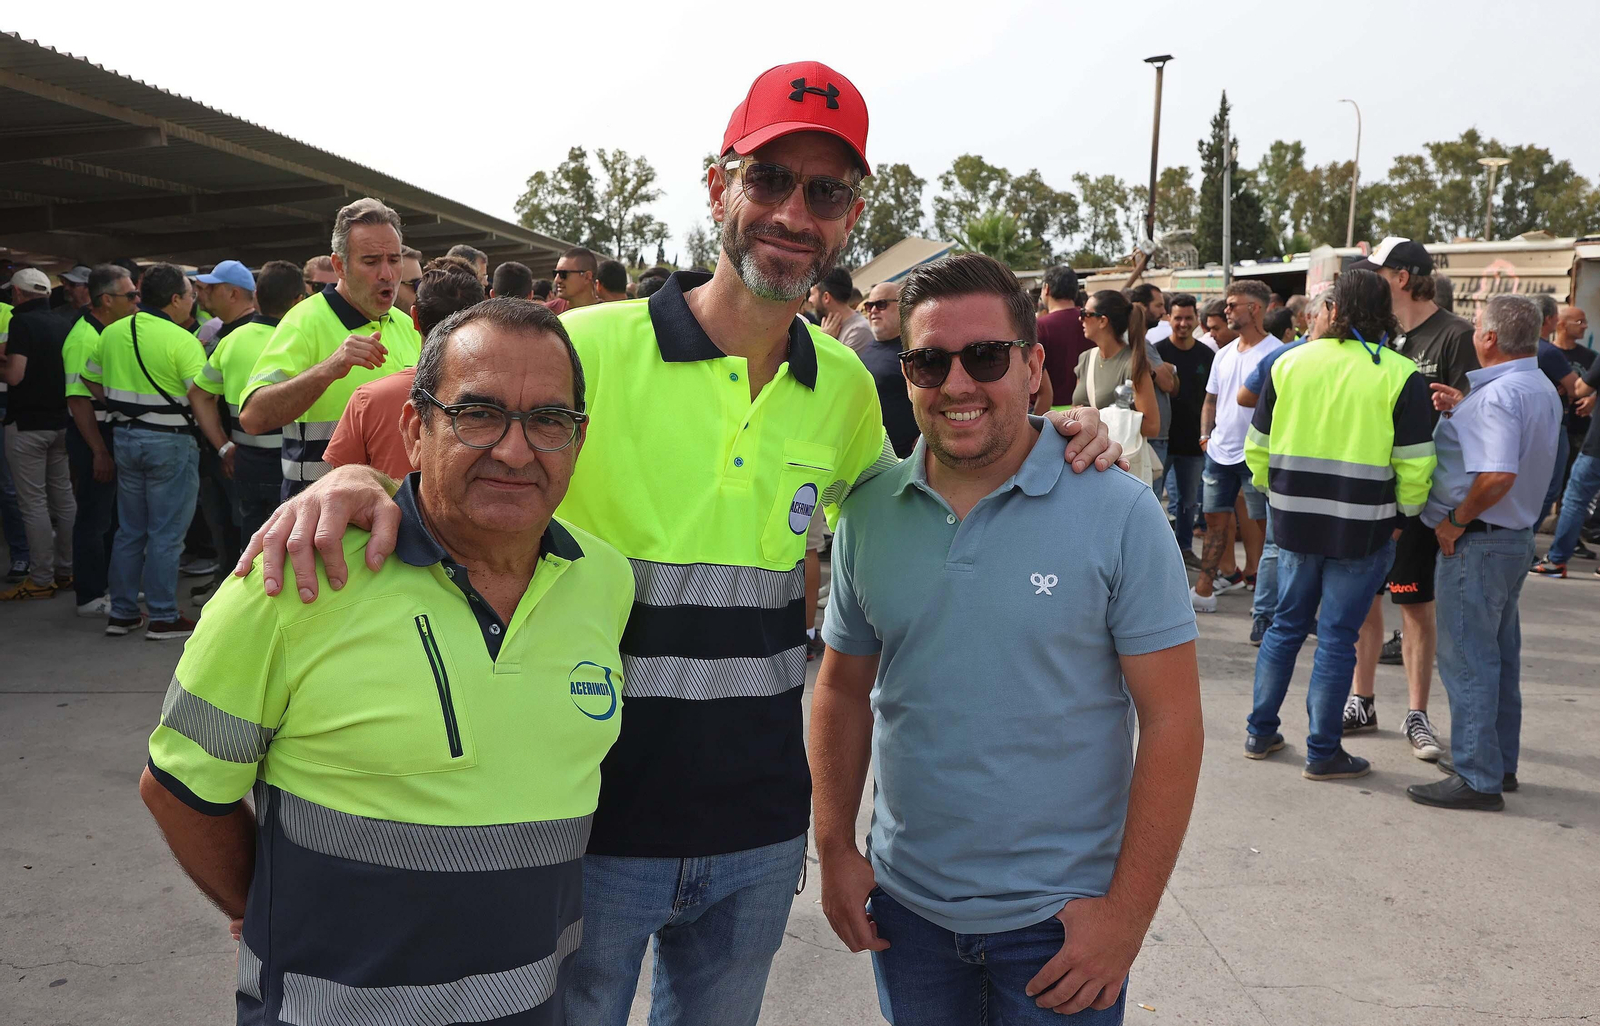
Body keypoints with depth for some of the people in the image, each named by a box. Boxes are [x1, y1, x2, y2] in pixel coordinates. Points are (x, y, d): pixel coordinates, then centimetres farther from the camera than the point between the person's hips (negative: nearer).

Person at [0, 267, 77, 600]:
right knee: (64, 497, 12)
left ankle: (41, 579, 0)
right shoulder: (64, 324, 8)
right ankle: (65, 571, 19)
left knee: (33, 503, -3)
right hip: (61, 420, 7)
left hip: (27, 424, -7)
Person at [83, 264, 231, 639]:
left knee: (129, 530, 16)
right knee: (166, 534, 1)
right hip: (170, 442, -6)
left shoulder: (112, 333, 5)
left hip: (126, 437, 7)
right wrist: (225, 447, -16)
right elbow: (202, 402, -19)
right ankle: (164, 618, 7)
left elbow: (92, 383, 13)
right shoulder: (182, 341, -15)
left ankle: (122, 613, 22)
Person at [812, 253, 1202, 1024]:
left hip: (1061, 918, -3)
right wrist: (835, 849, 3)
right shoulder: (869, 511, -3)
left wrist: (1129, 912, -12)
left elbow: (1171, 721, -11)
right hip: (903, 903, 3)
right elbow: (844, 690, 7)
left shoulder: (1119, 513, -13)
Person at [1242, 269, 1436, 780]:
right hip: (1363, 527, -3)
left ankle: (1261, 732, 25)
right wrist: (1404, 513, 7)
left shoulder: (1287, 362, 1)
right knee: (1337, 635, 4)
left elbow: (1258, 448, 5)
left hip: (1295, 521, 3)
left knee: (1286, 623, 17)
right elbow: (1414, 466, -10)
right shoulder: (1402, 376, -8)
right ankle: (1322, 752, 13)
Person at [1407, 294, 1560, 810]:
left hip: (1478, 541, -10)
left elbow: (1497, 476, -33)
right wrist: (1464, 410, 11)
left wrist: (1454, 522, -20)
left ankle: (1477, 778, 2)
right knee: (1500, 654, 18)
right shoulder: (1543, 390, 11)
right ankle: (1500, 762, 28)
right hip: (1517, 536, 10)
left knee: (1467, 658, -4)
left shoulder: (1497, 395, -21)